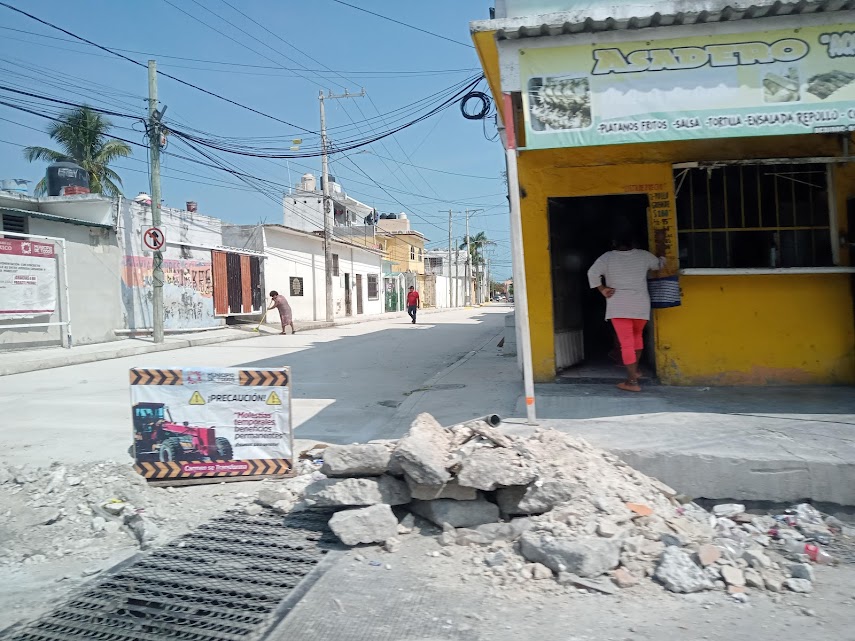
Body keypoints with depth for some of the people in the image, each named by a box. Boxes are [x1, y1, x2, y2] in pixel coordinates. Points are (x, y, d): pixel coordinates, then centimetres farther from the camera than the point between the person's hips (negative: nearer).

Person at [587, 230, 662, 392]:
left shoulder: (607, 257, -1)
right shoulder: (643, 255, 5)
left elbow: (592, 273, -13)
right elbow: (659, 265, 22)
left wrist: (602, 290, -2)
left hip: (619, 306, -3)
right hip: (641, 305, 3)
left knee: (626, 343, -4)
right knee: (637, 335, 26)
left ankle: (633, 381, -6)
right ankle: (635, 369, 34)